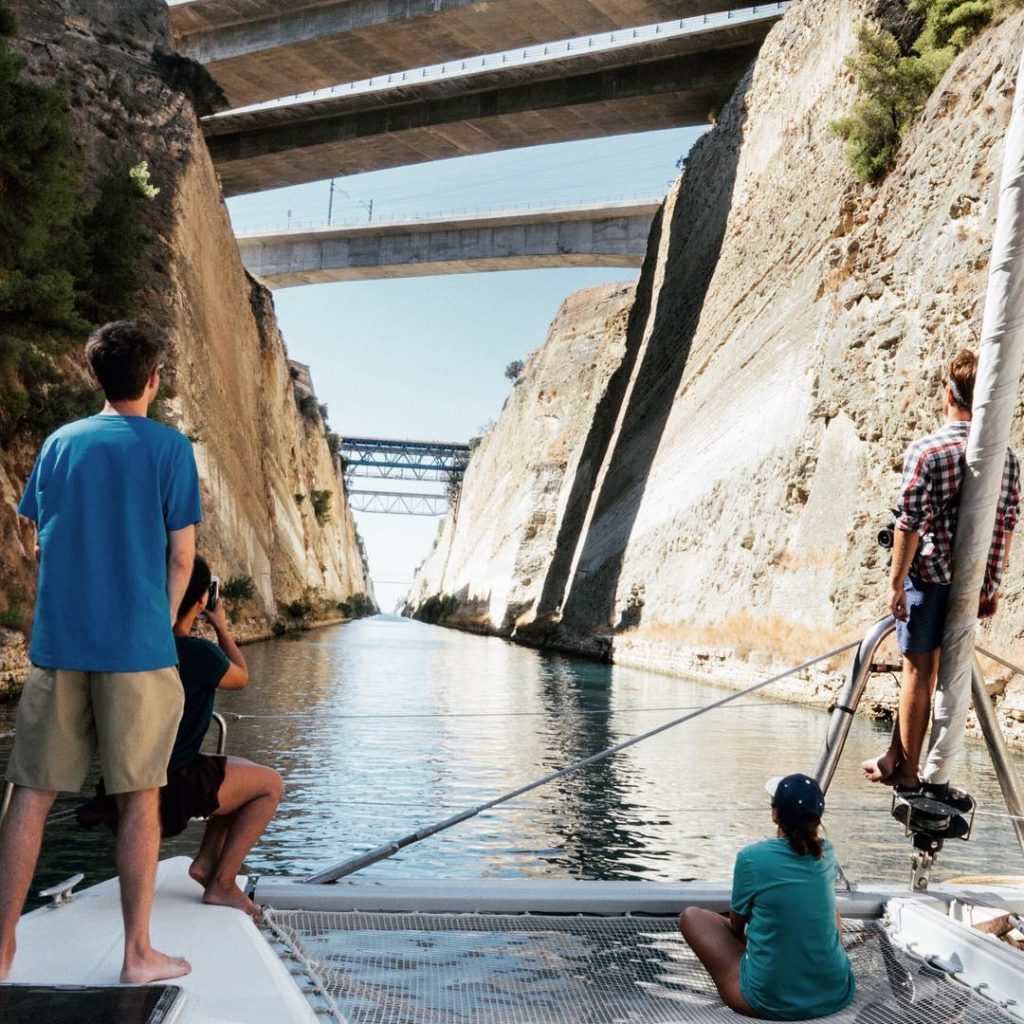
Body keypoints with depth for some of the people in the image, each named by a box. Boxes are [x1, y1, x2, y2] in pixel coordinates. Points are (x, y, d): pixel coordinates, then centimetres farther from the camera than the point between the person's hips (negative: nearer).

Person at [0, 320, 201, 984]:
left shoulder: (60, 443, 11)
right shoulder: (169, 447, -2)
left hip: (57, 642, 4)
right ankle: (139, 954, 11)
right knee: (139, 800, 4)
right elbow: (181, 557, -2)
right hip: (137, 645, -4)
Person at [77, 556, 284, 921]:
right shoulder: (199, 652, -19)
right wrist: (221, 627, 14)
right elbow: (241, 678, 3)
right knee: (270, 785, 5)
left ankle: (207, 859, 18)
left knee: (246, 774, 25)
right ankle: (222, 884, 3)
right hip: (167, 790, -9)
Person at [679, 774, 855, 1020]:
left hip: (770, 1001, -5)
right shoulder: (826, 853, 1)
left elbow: (737, 925, 3)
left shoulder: (751, 857, -12)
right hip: (836, 995, 5)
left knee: (691, 916, 12)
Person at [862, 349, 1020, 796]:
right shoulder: (1006, 456, 3)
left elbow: (910, 524, -14)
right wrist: (992, 586, 14)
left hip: (929, 575, -5)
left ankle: (906, 771, 14)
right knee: (953, 673, 13)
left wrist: (896, 581, -7)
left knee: (919, 673, 5)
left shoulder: (926, 451, -13)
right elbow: (1006, 525, 7)